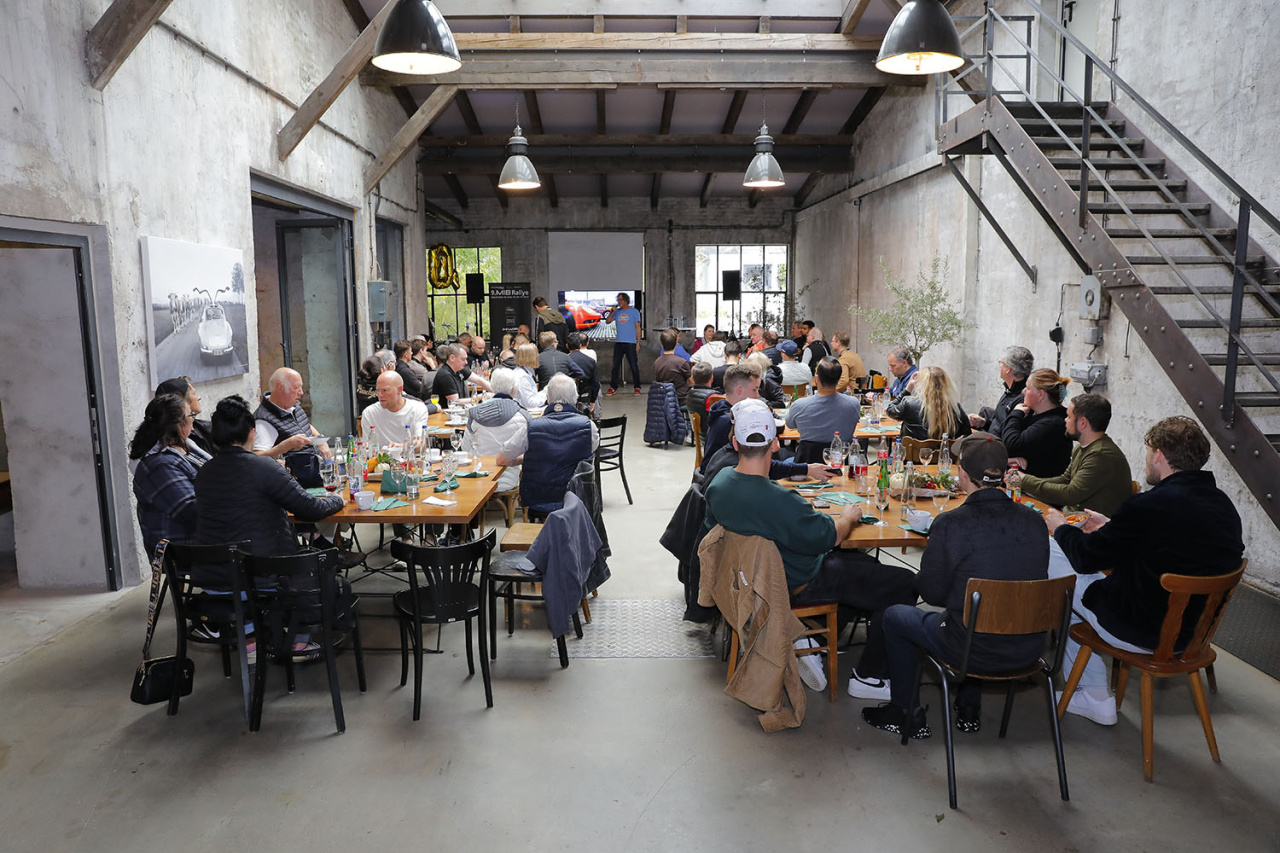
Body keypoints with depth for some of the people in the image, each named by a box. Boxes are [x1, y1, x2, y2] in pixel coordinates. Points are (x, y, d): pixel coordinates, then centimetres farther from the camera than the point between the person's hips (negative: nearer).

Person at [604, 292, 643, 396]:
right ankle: (613, 387, 9)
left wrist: (638, 342, -7)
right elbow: (607, 321, 9)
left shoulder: (634, 311, 1)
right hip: (619, 342, 4)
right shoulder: (617, 312, 12)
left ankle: (637, 388, 6)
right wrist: (612, 312, -6)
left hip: (630, 343, -4)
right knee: (615, 365, 4)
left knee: (634, 366, -1)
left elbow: (638, 327, 0)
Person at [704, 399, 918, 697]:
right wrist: (849, 516, 3)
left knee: (858, 561, 28)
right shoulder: (781, 502, -36)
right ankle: (868, 676, 12)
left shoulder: (719, 482, -13)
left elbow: (714, 527, 7)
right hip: (798, 586, -8)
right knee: (902, 584, 0)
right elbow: (831, 536, -21)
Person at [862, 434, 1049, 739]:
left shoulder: (949, 525, -22)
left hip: (974, 652, -5)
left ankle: (904, 713, 31)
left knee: (894, 616, 20)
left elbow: (931, 593, -12)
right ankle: (969, 709, 42)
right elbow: (1037, 580, 7)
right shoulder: (1033, 520, -8)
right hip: (1028, 649, 5)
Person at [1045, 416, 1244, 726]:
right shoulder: (1222, 503, -1)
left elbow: (1086, 558, -12)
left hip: (1140, 631, -8)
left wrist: (1061, 527, 8)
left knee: (1048, 555, 5)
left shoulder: (1149, 505, -25)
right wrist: (1111, 527, 22)